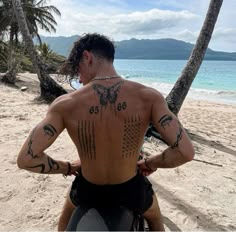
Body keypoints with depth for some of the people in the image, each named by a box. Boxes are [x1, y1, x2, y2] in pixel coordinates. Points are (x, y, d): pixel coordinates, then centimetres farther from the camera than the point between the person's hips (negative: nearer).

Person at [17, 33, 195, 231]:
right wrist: (150, 164, -6)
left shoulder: (65, 104, -21)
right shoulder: (148, 97, -22)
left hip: (88, 191, 1)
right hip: (130, 190, 1)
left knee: (68, 215, 41)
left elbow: (26, 159, -20)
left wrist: (68, 167, -2)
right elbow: (185, 152, -26)